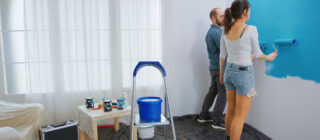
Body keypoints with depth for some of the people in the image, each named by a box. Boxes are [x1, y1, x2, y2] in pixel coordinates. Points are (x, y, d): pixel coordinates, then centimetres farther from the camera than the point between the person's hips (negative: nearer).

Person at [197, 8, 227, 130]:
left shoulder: (211, 31, 16)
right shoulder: (216, 32, -17)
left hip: (214, 67, 10)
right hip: (220, 68, -10)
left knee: (212, 91, 15)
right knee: (223, 93, -5)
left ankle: (203, 116, 22)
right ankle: (218, 121, 0)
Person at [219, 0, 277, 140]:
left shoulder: (225, 30, 0)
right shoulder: (251, 29, -16)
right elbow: (257, 54, -3)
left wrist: (222, 74, 19)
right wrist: (269, 57, 19)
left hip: (229, 72, 7)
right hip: (244, 74, -7)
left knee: (231, 110, 20)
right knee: (240, 116, 2)